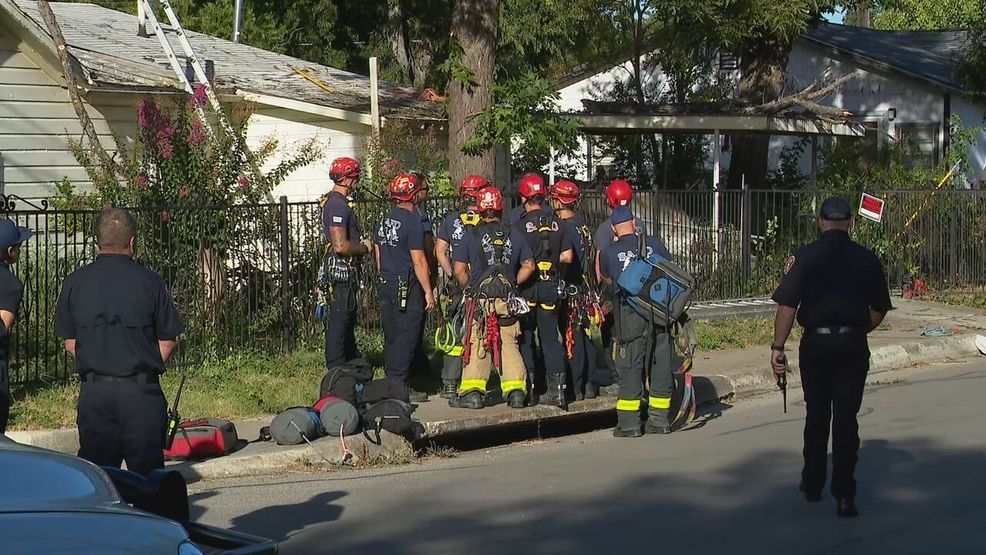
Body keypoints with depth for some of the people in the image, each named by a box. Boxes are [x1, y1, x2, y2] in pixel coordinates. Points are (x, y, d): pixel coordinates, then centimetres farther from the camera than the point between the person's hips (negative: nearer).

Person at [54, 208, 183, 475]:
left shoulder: (75, 282, 1)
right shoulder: (150, 282, -5)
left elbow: (70, 343, 6)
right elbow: (168, 341, -1)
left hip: (94, 391, 2)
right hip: (142, 392, -2)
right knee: (147, 472, 4)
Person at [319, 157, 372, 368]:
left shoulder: (332, 201, 16)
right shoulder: (338, 205, -18)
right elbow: (340, 246, -27)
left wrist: (360, 245, 16)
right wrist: (364, 248, -11)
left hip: (341, 273, 11)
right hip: (340, 273, -11)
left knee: (348, 320, 20)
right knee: (338, 321, -6)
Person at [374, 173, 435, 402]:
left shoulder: (386, 218, 10)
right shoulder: (412, 220, -14)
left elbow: (377, 252, 17)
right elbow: (418, 261, -16)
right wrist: (428, 291, -11)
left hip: (387, 284, 8)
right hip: (407, 288, -8)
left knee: (391, 337, 13)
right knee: (406, 338, -4)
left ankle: (391, 383, 19)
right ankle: (400, 387, -3)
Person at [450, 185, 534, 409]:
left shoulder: (471, 235, -1)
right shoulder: (514, 235, 7)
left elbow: (459, 269, -3)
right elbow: (529, 266, 9)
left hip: (479, 299, -2)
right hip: (507, 299, 2)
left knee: (477, 346, 2)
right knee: (509, 345, 8)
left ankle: (472, 392, -2)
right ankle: (516, 391, 5)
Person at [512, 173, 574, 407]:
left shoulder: (521, 224, -10)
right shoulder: (556, 223, 4)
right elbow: (566, 256, 5)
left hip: (527, 287, -4)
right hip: (551, 286, 4)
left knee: (525, 337, 5)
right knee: (550, 336, 9)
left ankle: (528, 388, 5)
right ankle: (557, 387, 7)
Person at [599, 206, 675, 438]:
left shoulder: (609, 252, 3)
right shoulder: (655, 243, 5)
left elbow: (606, 279, 21)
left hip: (629, 312, -2)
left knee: (630, 367, 3)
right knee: (661, 364, 9)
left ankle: (629, 422, 2)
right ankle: (660, 420, 14)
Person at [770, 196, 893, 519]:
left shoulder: (806, 257, -5)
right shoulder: (867, 259, 1)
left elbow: (787, 305, -11)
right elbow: (879, 309, 9)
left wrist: (778, 347, -8)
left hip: (816, 343, 0)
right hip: (853, 345, 0)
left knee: (816, 416, 15)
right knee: (846, 419, 1)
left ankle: (813, 484, 26)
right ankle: (844, 494, -4)